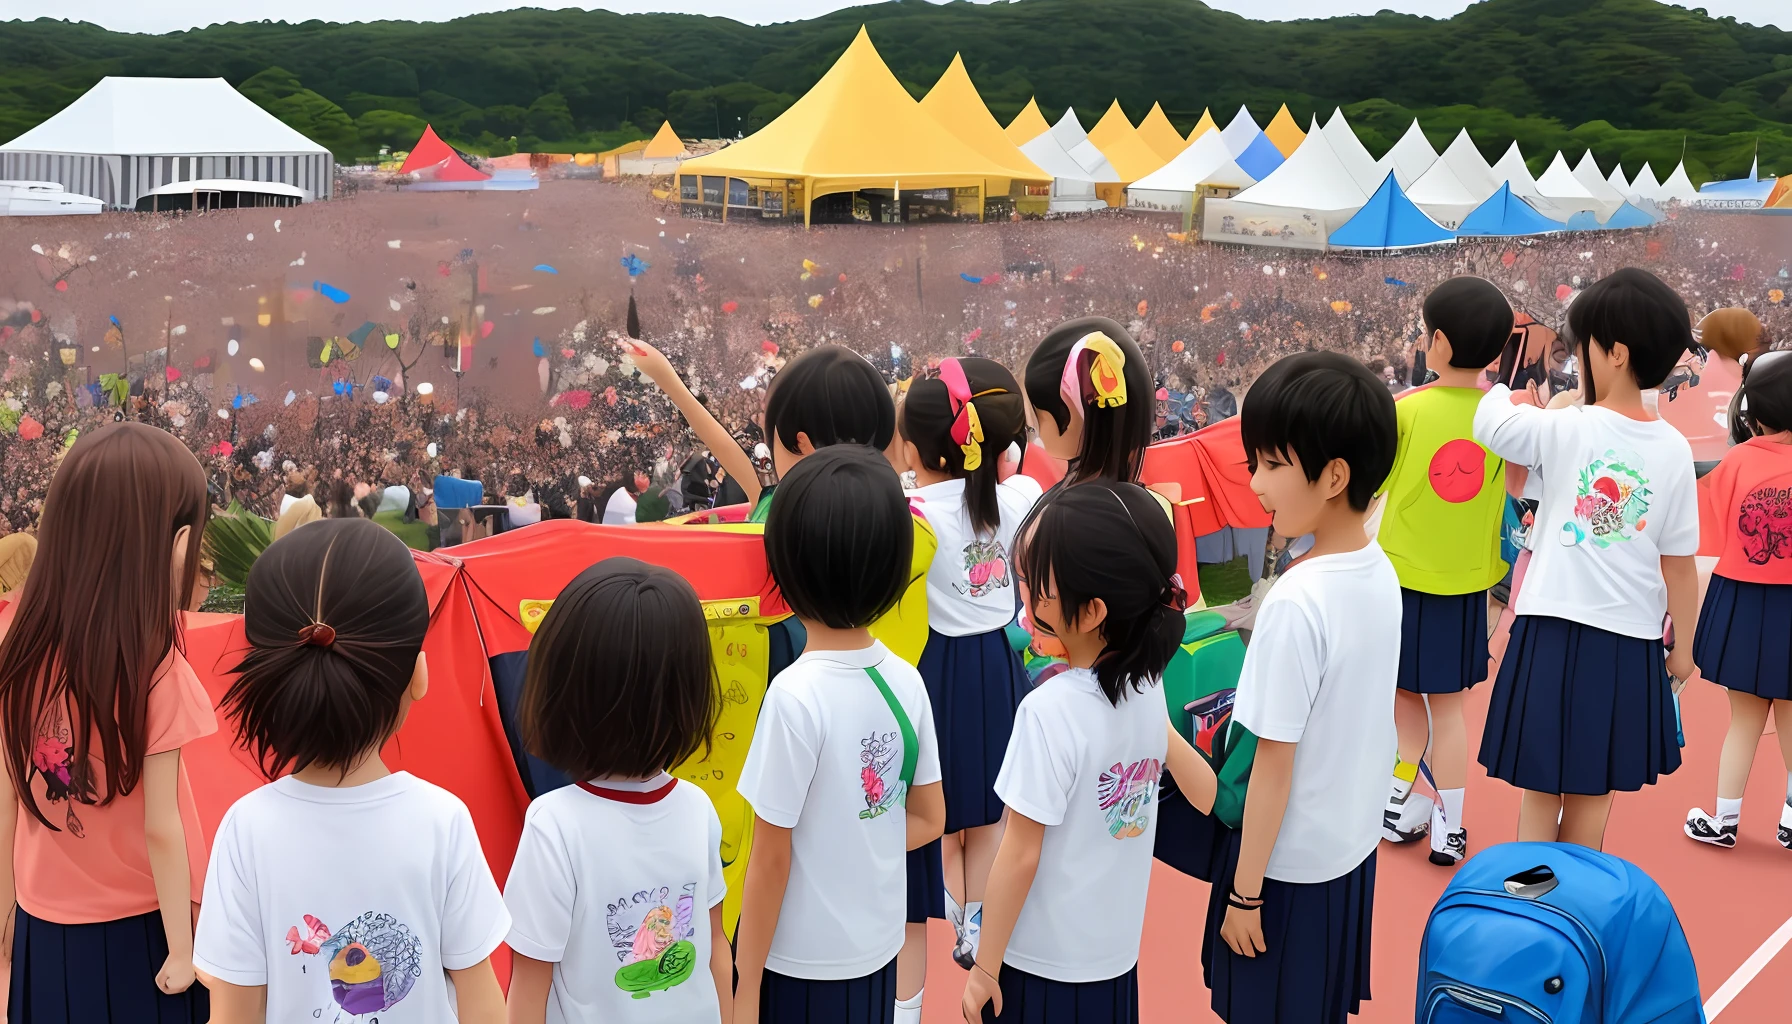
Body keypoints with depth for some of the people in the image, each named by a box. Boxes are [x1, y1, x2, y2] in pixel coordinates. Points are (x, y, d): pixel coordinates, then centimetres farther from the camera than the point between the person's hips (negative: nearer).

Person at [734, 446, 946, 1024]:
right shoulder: (906, 681, -5)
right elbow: (929, 820, 6)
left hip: (800, 963, -6)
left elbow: (771, 857, -16)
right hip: (877, 952, 6)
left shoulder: (796, 696, -22)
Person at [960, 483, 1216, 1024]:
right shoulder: (1146, 686, -6)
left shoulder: (1050, 711, -25)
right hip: (1118, 950, 6)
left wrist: (985, 968, -9)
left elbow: (1020, 856, -19)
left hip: (1044, 962, -6)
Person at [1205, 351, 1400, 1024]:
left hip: (1288, 862, -7)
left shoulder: (1296, 603, -27)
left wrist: (1245, 890, -13)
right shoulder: (1381, 572, -4)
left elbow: (1274, 761, -22)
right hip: (1353, 843, 7)